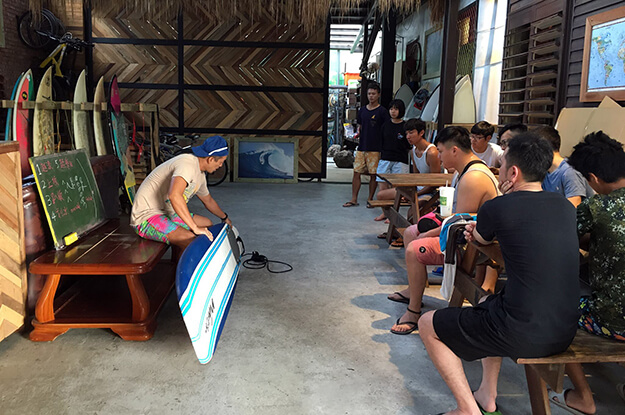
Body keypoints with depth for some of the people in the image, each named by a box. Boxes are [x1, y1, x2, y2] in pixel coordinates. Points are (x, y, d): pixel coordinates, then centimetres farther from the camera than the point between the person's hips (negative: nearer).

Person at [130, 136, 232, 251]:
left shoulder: (200, 174, 11)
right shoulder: (188, 164, -22)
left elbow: (208, 200, 31)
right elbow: (174, 196, -39)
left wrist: (225, 218, 45)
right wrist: (195, 228, -37)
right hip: (147, 216, -11)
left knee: (207, 224, 16)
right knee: (191, 240, -32)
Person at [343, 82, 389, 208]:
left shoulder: (382, 111, -2)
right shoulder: (362, 110, 12)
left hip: (375, 149, -4)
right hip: (361, 147, 4)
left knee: (373, 174, 1)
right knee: (356, 172, 2)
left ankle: (370, 199, 13)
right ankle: (354, 199, 9)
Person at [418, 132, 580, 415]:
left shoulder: (498, 209, -13)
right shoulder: (566, 208, 6)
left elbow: (480, 239, 11)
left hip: (523, 336, -7)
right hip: (565, 332, 8)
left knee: (428, 326, 11)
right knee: (489, 301, 36)